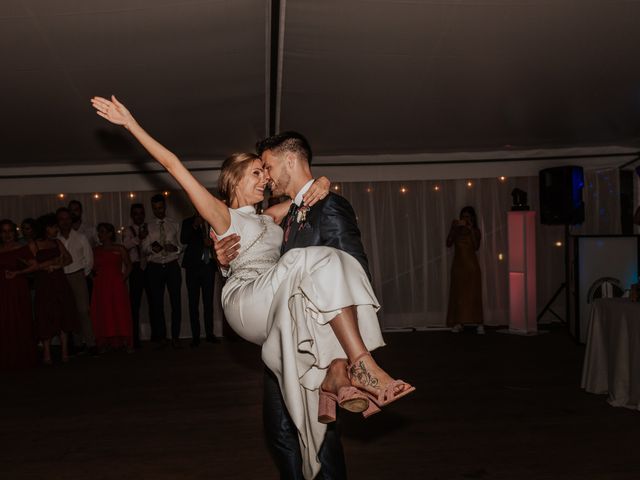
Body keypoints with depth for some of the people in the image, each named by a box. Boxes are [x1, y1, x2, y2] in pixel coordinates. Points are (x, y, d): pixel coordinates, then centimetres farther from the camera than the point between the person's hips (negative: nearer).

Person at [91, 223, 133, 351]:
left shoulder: (119, 249, 5)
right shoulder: (96, 250, 12)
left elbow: (128, 266, 7)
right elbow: (93, 268, 13)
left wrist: (123, 278, -3)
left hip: (116, 285, -3)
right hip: (101, 286, 3)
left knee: (120, 312, -5)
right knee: (102, 314, 0)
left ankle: (125, 343, -2)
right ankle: (104, 344, 3)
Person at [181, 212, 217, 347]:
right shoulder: (188, 222, 7)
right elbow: (183, 240, -6)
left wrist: (211, 243, -4)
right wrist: (194, 226, -17)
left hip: (208, 265, 2)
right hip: (193, 265, -1)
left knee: (208, 301, 2)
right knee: (193, 302, -1)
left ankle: (210, 333, 8)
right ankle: (195, 336, 1)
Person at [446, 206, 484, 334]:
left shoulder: (475, 231, 4)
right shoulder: (456, 229, 7)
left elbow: (476, 247, -11)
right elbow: (448, 243, -5)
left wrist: (471, 231, -15)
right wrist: (453, 229, -12)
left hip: (471, 265, -1)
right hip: (458, 264, 2)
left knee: (473, 294, -4)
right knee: (458, 294, -1)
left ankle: (479, 324, -3)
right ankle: (458, 323, 2)